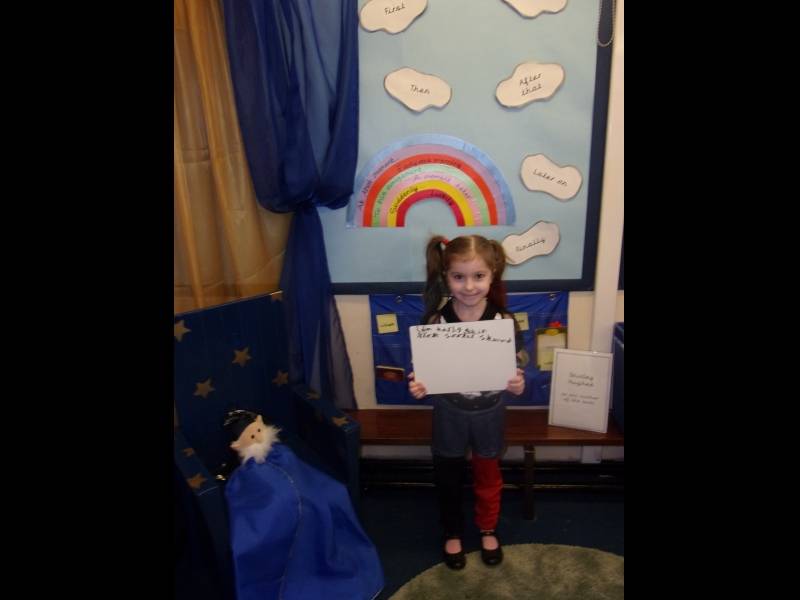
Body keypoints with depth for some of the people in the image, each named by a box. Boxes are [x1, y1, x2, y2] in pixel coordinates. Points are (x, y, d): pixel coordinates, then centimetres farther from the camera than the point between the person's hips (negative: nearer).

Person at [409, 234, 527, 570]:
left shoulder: (505, 321, -16)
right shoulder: (434, 321, -18)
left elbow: (518, 366, -6)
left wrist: (517, 384, -27)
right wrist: (417, 386, -29)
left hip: (490, 413, 1)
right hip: (450, 413, 0)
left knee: (488, 474, 22)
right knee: (448, 475, 19)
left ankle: (488, 530, 49)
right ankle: (453, 532, 45)